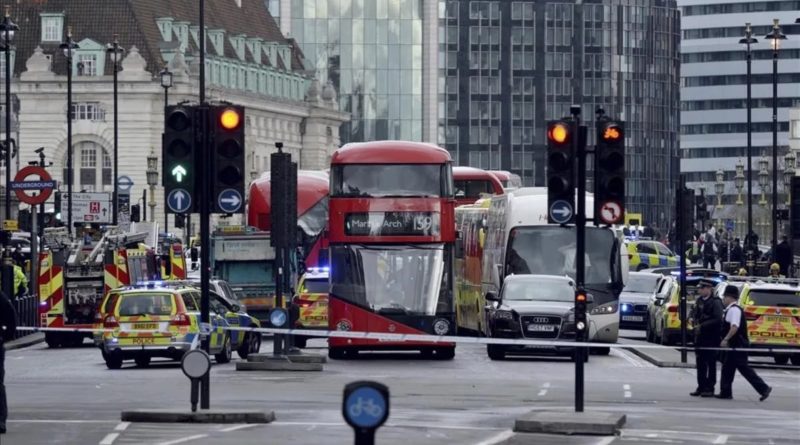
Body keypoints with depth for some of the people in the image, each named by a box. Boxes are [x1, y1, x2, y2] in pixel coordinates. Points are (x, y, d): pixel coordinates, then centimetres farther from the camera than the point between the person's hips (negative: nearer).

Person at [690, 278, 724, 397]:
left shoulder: (715, 302, -11)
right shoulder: (699, 301, 12)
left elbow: (717, 320, -17)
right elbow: (694, 314, 22)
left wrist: (702, 325, -18)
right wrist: (695, 322, -1)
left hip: (711, 337, -7)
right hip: (700, 336, 7)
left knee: (711, 364, -1)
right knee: (700, 363, 9)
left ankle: (709, 388, 3)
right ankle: (701, 387, 16)